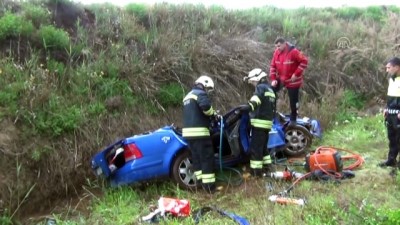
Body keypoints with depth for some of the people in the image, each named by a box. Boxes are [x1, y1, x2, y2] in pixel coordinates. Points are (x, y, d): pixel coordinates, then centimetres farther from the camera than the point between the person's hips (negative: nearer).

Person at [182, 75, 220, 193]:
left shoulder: (188, 96, 25)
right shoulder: (200, 94, -5)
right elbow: (205, 105, -26)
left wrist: (210, 114, 23)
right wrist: (213, 113, -7)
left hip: (188, 131, 9)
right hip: (199, 131, -9)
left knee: (196, 158, 12)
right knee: (207, 158, -5)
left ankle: (202, 183, 16)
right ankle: (209, 186, -5)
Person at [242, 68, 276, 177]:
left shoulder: (261, 87, -8)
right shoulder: (270, 89, 22)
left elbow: (257, 98, -30)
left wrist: (250, 105, -44)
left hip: (259, 122, -10)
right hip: (267, 122, 10)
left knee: (255, 147, -6)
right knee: (263, 145, 21)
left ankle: (256, 170, -3)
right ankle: (267, 165, 28)